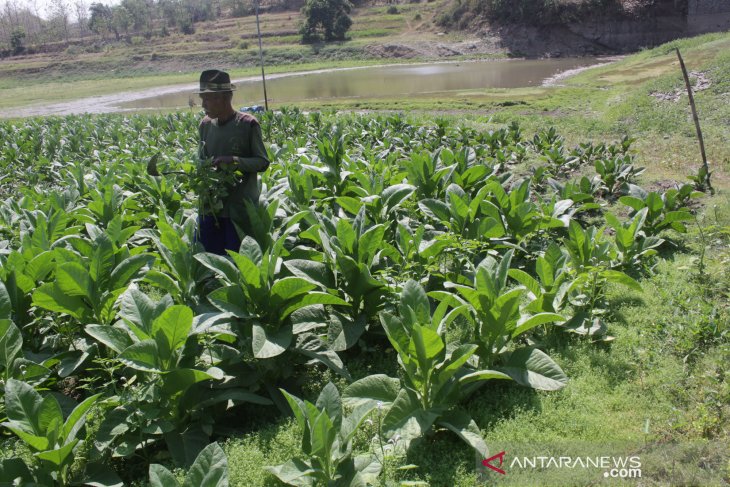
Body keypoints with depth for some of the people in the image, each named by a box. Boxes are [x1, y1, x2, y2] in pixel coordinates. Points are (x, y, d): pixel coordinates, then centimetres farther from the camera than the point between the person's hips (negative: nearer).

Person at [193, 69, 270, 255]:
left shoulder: (248, 124, -9)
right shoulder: (205, 125, 6)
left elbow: (263, 162, -7)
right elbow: (202, 161, 16)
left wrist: (234, 161, -22)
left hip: (241, 208, -5)